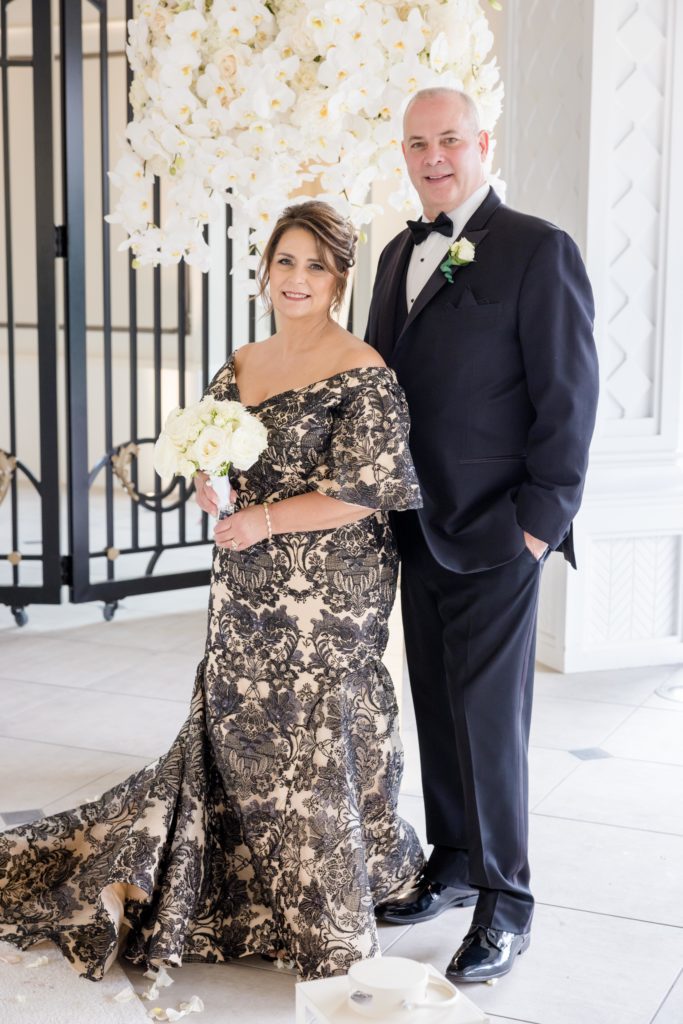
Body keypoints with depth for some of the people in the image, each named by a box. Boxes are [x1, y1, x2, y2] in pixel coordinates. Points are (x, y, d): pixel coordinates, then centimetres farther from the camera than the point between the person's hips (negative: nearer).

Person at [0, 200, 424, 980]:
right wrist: (207, 486, -3)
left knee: (315, 735, 3)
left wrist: (265, 519, -16)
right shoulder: (239, 367, 11)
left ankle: (329, 914, 24)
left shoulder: (362, 374, -10)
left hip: (327, 594, -5)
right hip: (245, 592, 6)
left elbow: (368, 490, -16)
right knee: (233, 731, 13)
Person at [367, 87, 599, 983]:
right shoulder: (400, 254, 13)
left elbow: (568, 397, -12)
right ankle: (454, 866, 30)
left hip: (495, 533, -7)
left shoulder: (537, 250, -9)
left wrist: (540, 521, -14)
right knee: (437, 707, 15)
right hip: (419, 528, 7)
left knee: (489, 717, -1)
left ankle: (506, 904, 13)